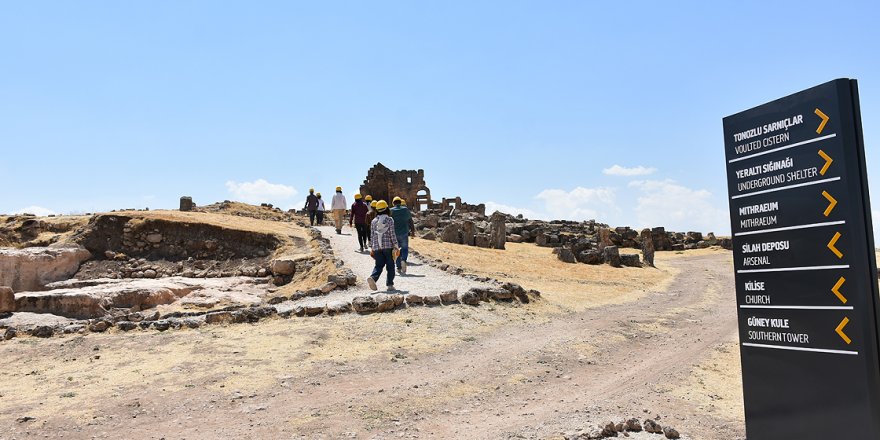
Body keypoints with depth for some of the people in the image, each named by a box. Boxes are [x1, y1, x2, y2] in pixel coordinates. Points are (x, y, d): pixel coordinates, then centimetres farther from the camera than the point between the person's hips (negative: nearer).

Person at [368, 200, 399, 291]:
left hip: (377, 247, 3)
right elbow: (392, 234, -7)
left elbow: (372, 236, 11)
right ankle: (390, 284, 5)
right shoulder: (389, 220, -3)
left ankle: (372, 277, -18)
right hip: (388, 246, -3)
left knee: (379, 265, 7)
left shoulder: (374, 221, 8)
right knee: (390, 266, 7)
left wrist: (371, 248, 18)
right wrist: (396, 246, -3)